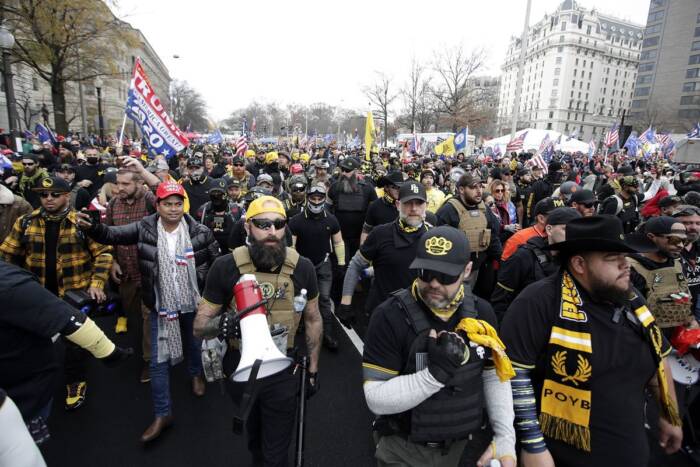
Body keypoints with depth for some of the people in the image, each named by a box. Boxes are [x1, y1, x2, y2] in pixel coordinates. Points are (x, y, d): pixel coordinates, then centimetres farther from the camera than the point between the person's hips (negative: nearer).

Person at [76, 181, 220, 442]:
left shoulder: (200, 232, -14)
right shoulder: (145, 228, -10)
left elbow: (217, 263, -4)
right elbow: (113, 234, -15)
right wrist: (92, 227, -36)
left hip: (193, 302, 0)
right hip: (161, 305, 0)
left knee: (195, 343, 24)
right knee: (158, 360, 6)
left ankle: (195, 374, 56)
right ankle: (162, 414, 22)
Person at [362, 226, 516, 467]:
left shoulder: (481, 312, -8)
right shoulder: (390, 316, -25)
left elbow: (495, 375, 3)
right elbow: (376, 399, -24)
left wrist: (505, 437, -5)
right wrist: (436, 373, -33)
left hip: (457, 443, 6)